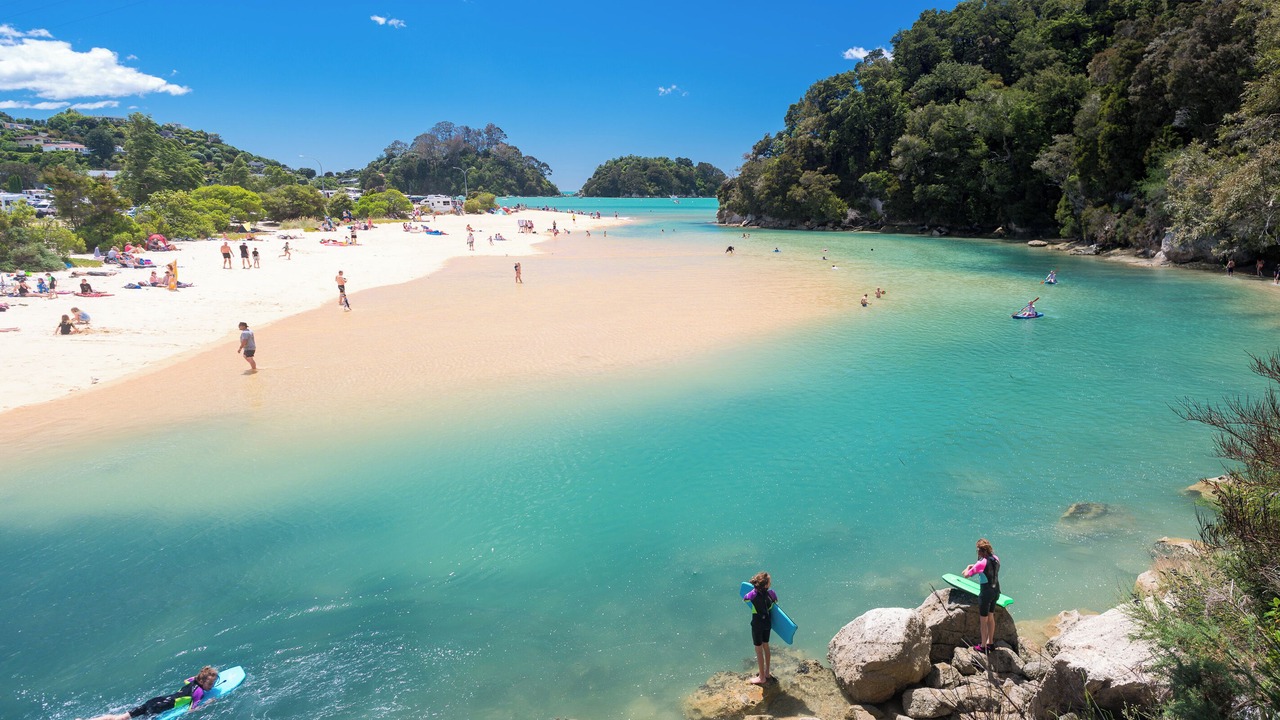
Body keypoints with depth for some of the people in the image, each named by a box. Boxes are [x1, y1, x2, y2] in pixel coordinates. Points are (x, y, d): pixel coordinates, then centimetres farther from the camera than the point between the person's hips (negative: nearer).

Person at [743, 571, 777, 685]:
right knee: (765, 646, 22)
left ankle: (762, 677, 19)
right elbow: (775, 601, 5)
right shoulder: (771, 593, -16)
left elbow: (744, 599, -4)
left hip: (757, 624, -5)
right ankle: (767, 673, 36)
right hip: (768, 623, 5)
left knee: (759, 649, 8)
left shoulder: (753, 595, -25)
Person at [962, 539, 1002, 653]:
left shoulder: (982, 563, -25)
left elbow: (966, 575, -17)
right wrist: (974, 567, 11)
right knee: (990, 617, 24)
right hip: (996, 591, 8)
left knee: (983, 620, 9)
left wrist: (968, 567, 2)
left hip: (986, 593, -8)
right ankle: (991, 642, 38)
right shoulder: (995, 559, -4)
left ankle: (983, 646, 22)